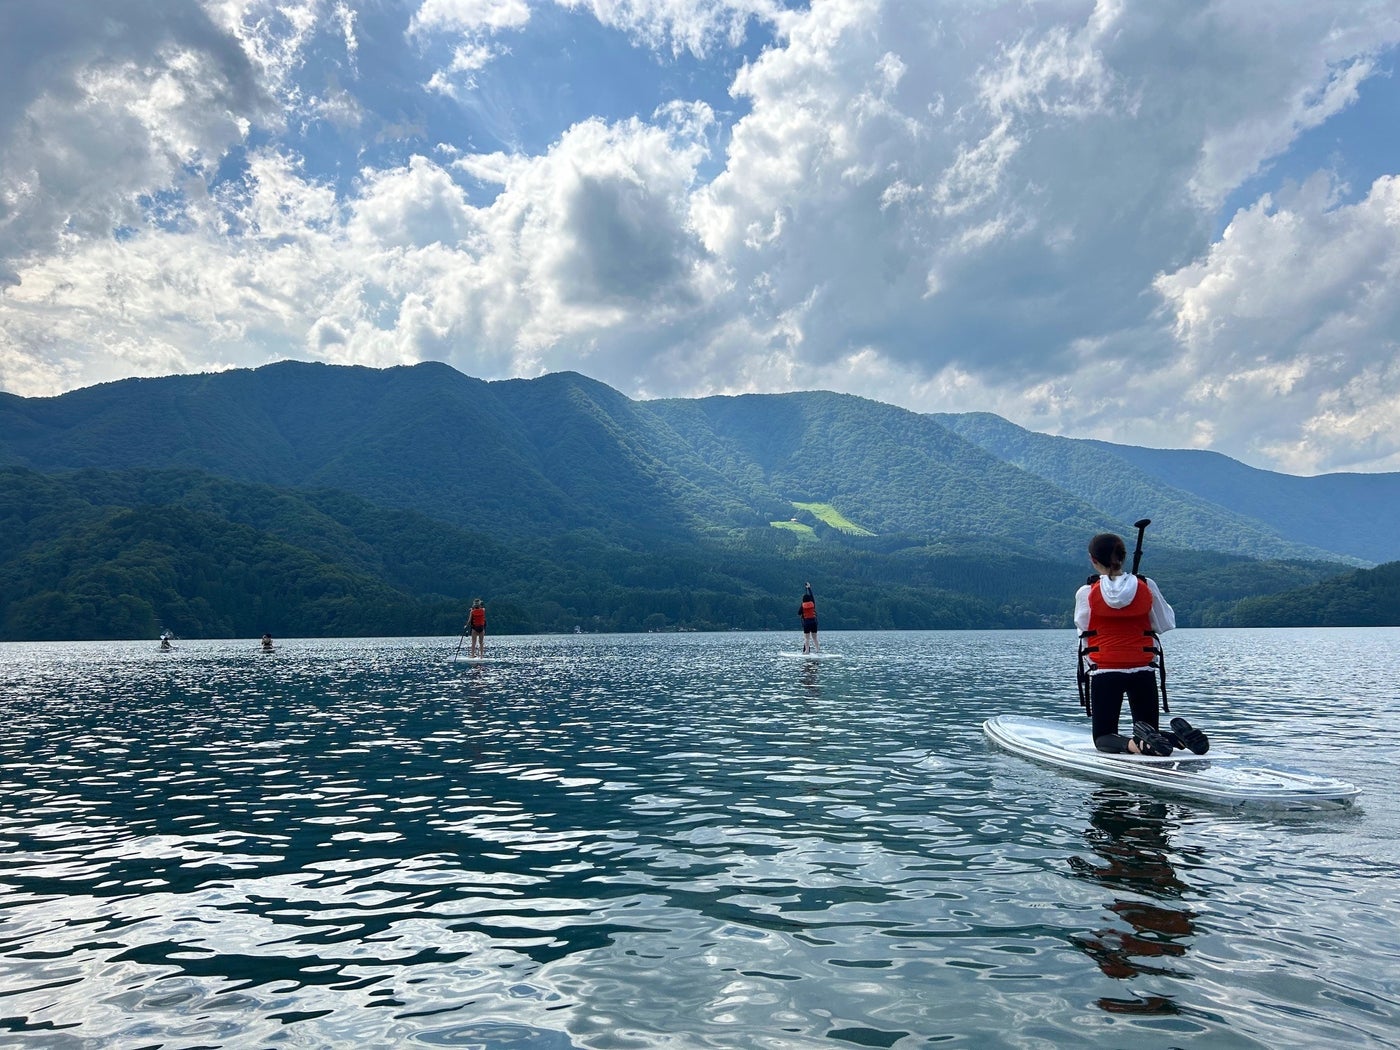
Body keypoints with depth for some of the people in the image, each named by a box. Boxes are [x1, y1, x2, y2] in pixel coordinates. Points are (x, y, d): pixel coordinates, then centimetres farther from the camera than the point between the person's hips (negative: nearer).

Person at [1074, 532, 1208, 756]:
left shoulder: (1086, 594, -10)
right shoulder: (1147, 587, -3)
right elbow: (1166, 625, 7)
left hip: (1104, 672, -3)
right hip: (1143, 671, 3)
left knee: (1103, 738, 6)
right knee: (1149, 735, 16)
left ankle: (1138, 744, -27)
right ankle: (1178, 736, -18)